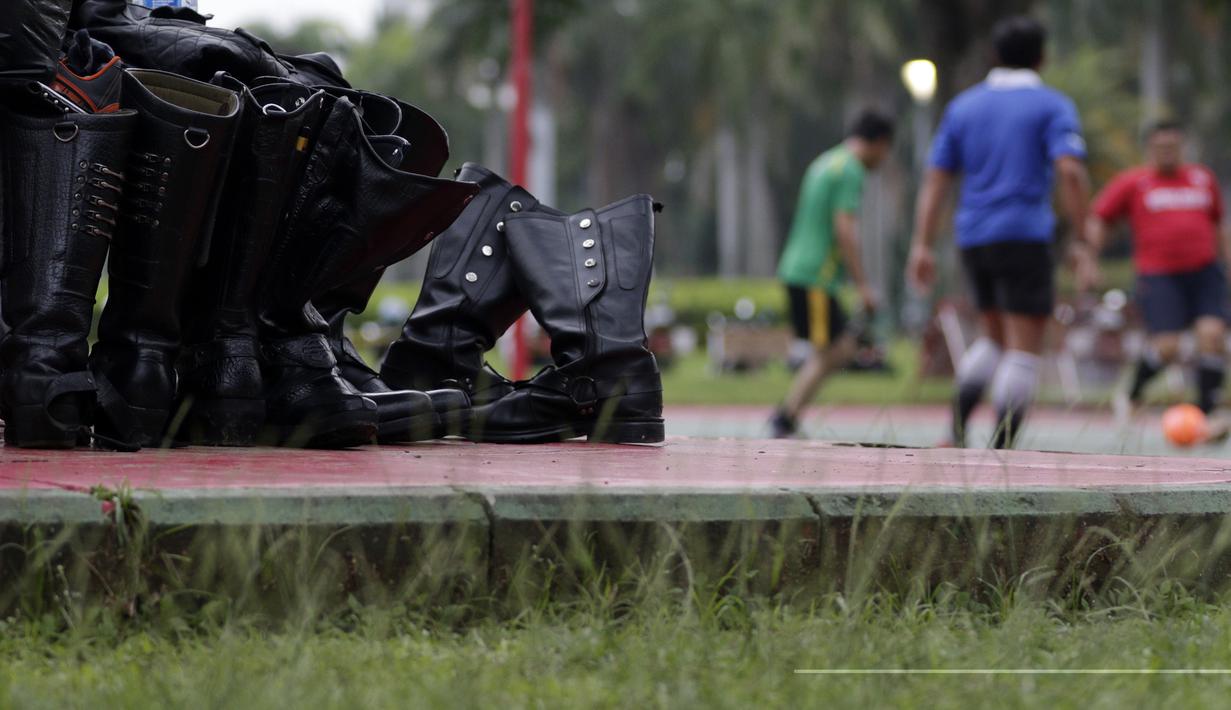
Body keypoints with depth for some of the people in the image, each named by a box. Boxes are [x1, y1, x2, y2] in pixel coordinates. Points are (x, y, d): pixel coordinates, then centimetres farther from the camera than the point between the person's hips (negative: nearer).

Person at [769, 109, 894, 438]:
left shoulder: (825, 163, 20)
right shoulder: (850, 171, -11)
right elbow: (845, 229, -19)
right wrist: (863, 285, -18)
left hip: (798, 271, 10)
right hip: (815, 277, -10)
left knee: (843, 348, 11)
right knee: (827, 354, -5)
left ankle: (785, 417, 7)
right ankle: (785, 422, -4)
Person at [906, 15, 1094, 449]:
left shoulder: (964, 105, 13)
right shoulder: (1053, 106, 0)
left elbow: (936, 178, 9)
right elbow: (1070, 172, -14)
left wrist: (922, 245, 9)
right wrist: (1080, 240, -12)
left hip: (972, 237, 5)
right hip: (1024, 235, -5)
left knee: (994, 337, 21)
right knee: (1024, 350, -2)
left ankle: (957, 429, 4)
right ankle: (1002, 453, -10)